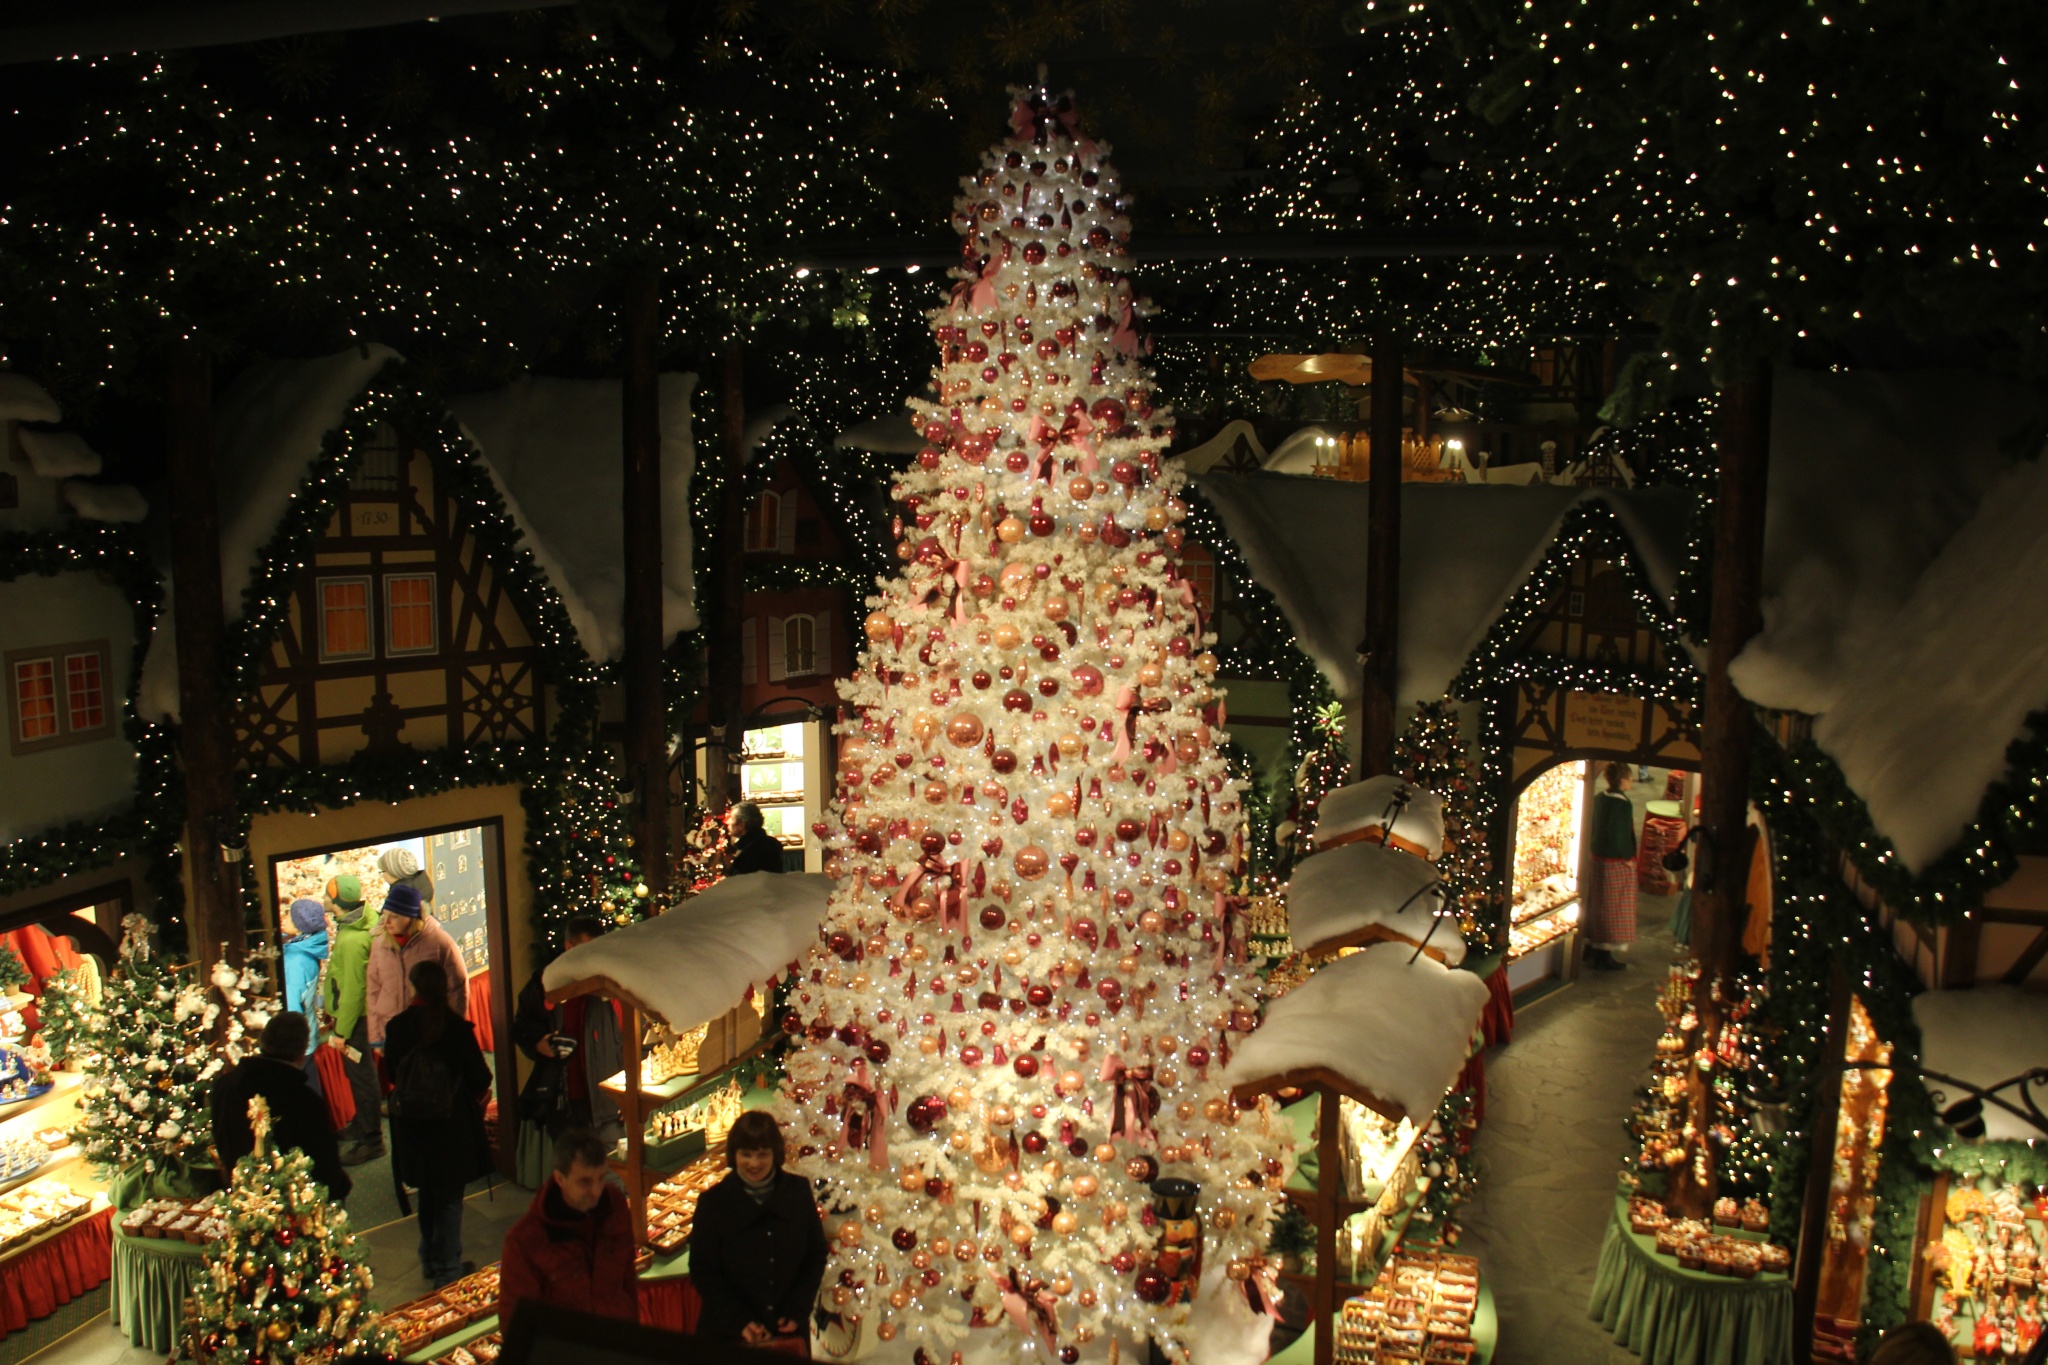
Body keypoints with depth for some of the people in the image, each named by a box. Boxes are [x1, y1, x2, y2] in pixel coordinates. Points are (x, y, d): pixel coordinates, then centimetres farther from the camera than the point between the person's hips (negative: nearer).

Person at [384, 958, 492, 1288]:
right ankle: (448, 1270, 13)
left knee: (427, 1192, 22)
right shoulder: (457, 1028, -18)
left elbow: (390, 1074, 3)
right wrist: (479, 1093, 11)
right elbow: (479, 1078, -12)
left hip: (411, 1126, 4)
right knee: (449, 1197, 9)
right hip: (452, 1122, -4)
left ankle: (430, 1261, 36)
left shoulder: (397, 1028, -10)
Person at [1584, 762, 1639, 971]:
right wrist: (1628, 858, -12)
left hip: (1599, 858, 8)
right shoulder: (1623, 804, -21)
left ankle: (1591, 948, 30)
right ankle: (1604, 957, 7)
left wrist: (1597, 850, 16)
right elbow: (1621, 834, -23)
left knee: (1597, 903, 18)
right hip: (1617, 862, -8)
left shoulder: (1600, 799, 3)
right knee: (1614, 907, 2)